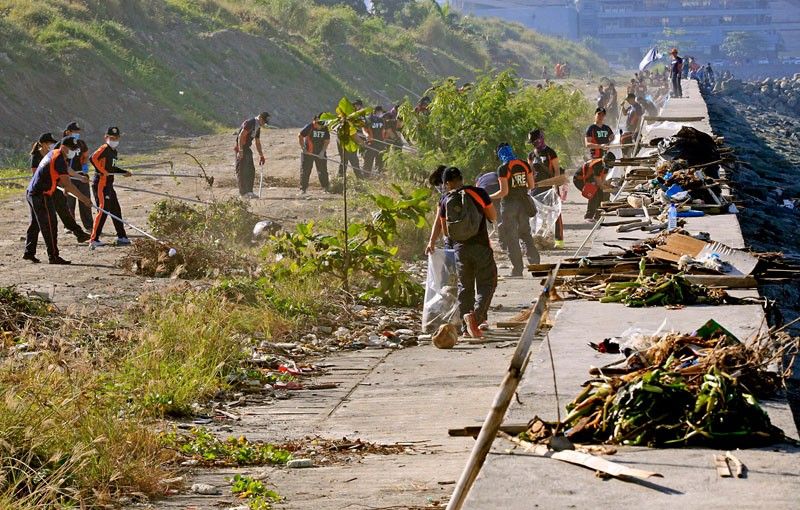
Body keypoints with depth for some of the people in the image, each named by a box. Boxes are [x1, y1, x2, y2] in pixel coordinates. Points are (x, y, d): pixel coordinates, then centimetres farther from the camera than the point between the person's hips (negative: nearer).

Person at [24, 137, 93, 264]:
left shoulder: (53, 153, 12)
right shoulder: (59, 160, -18)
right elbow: (67, 184, -23)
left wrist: (64, 186, 13)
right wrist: (82, 198, -21)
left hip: (31, 193, 10)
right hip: (41, 196, -10)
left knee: (35, 225, 18)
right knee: (49, 226, -6)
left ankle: (29, 253, 23)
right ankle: (53, 256, -5)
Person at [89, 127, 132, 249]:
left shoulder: (113, 151, 17)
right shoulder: (104, 149, -12)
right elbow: (93, 158, -29)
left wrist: (124, 172, 27)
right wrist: (102, 171, -23)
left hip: (109, 185, 10)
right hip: (100, 184, -10)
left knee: (116, 210, 14)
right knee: (103, 210, -12)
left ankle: (121, 237, 22)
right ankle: (94, 240, -12)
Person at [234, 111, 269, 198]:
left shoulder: (258, 127, 15)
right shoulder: (250, 123, -15)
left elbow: (258, 143, 24)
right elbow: (241, 136, -22)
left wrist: (261, 156, 26)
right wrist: (240, 150, -26)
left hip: (247, 148, 10)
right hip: (241, 148, -10)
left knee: (251, 171, 8)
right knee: (242, 171, -7)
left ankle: (249, 191, 13)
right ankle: (243, 192, -6)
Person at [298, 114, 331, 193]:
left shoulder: (325, 129, -1)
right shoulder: (309, 127, -12)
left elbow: (327, 141, 2)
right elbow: (300, 136, -6)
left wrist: (323, 151, -10)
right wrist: (303, 147, -12)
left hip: (320, 153, 3)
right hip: (307, 153, -3)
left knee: (323, 170, 6)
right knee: (305, 170, -1)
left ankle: (326, 187, 18)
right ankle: (303, 188, 6)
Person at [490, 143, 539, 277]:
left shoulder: (503, 168, -14)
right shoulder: (524, 165, 3)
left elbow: (504, 192, -17)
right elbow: (531, 185, 7)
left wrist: (488, 197, -5)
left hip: (509, 204, -5)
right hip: (523, 202, 5)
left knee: (511, 237, 3)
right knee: (525, 233, 18)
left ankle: (517, 270, 5)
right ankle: (535, 261, 11)